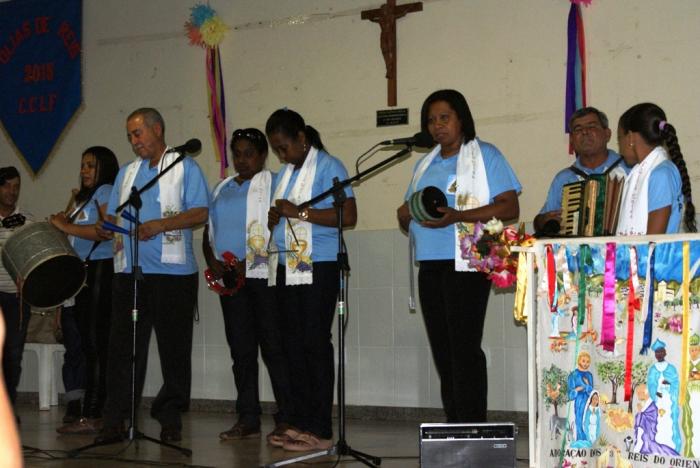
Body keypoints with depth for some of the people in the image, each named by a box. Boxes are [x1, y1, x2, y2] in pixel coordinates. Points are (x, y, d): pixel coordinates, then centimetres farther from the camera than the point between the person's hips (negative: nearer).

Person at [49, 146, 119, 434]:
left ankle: (92, 416, -8)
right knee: (75, 343, 6)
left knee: (94, 343, -9)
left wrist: (67, 227, -12)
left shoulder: (105, 191, 0)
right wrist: (64, 224, 5)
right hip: (78, 274, 8)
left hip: (99, 272, -8)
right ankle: (75, 410, 9)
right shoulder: (83, 199, 25)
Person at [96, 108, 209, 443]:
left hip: (173, 271, -4)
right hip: (129, 271, 5)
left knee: (174, 348, 2)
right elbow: (114, 215, 22)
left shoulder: (185, 167, 4)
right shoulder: (127, 172, 21)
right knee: (123, 346, 0)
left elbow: (199, 213, -6)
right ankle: (114, 420, 2)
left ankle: (170, 418, 11)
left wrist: (159, 224, -17)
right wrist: (106, 227, -1)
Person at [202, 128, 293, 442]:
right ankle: (247, 420, 8)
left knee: (273, 347, -7)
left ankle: (286, 419, -3)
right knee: (241, 348, 5)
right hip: (229, 276, 6)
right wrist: (212, 260, 0)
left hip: (262, 275, -6)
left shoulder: (273, 183, 2)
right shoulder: (222, 189, 22)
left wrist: (248, 262, -16)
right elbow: (208, 230, 20)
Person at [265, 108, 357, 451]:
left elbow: (348, 216, -16)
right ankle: (300, 422, 14)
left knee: (315, 344, -7)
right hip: (287, 268, 8)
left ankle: (320, 431, -3)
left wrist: (300, 212, -18)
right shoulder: (285, 172, 18)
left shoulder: (327, 167, -6)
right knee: (293, 345, 7)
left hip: (318, 268, -8)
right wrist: (274, 219, 4)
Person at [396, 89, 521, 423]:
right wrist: (405, 216, 0)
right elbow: (408, 214, 26)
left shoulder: (485, 155, 2)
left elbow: (510, 208, -8)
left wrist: (458, 216, -20)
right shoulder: (425, 164, 22)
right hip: (430, 265, 7)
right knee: (442, 351, 7)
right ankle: (454, 429, 14)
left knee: (464, 349, -11)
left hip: (466, 264, -7)